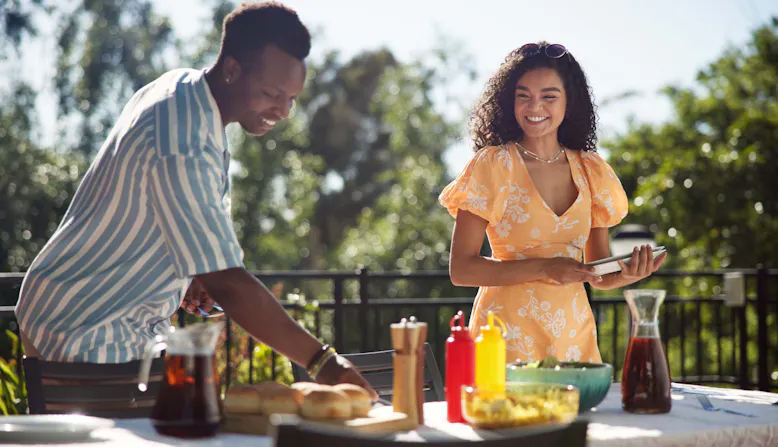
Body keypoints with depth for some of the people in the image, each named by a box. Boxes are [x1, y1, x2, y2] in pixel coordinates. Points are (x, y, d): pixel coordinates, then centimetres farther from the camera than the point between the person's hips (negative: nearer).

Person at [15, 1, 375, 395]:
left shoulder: (179, 86, 2)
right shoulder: (182, 148, -30)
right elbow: (227, 285, -32)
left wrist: (190, 272, 5)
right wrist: (320, 361, -31)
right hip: (82, 340, -10)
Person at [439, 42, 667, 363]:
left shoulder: (590, 172, 9)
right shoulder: (492, 166, -4)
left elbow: (599, 275, 13)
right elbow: (461, 269, -9)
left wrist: (628, 274, -9)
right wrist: (543, 267, -17)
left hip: (573, 335, 4)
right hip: (508, 336, -4)